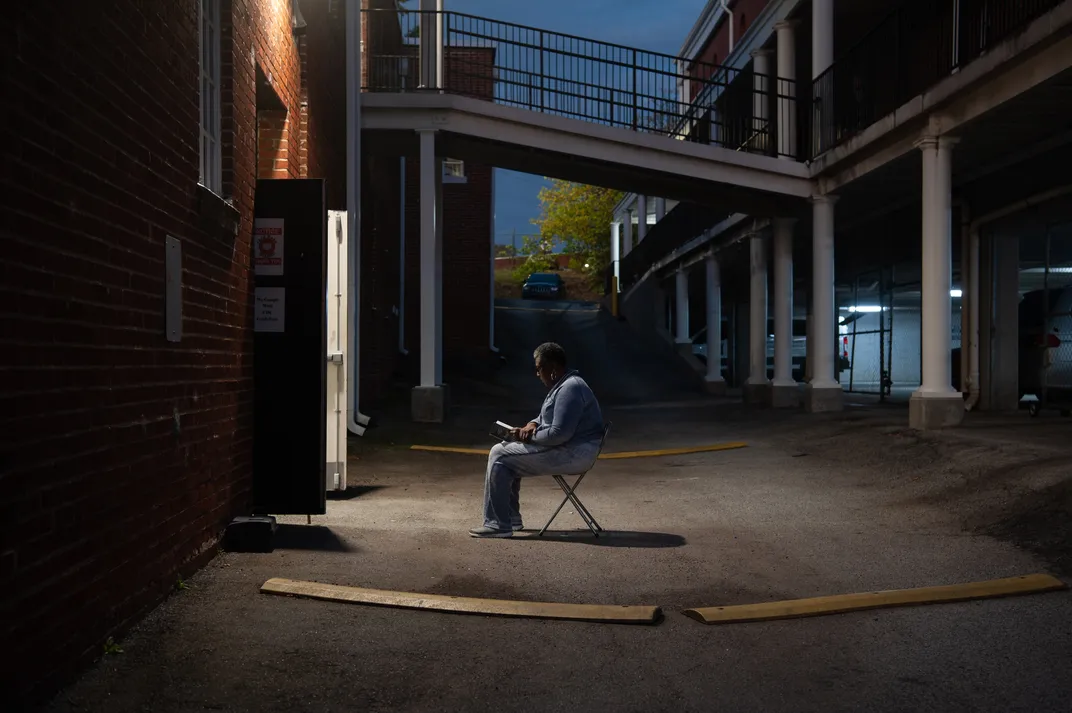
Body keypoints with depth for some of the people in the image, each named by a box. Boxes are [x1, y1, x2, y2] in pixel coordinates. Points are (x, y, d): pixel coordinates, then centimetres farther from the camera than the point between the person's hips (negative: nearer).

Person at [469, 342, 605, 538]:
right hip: (569, 450, 11)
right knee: (506, 450, 17)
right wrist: (531, 426, 4)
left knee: (499, 455, -10)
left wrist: (529, 435, -12)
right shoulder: (563, 385, 16)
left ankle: (498, 524, -8)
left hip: (571, 455, -11)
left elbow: (559, 434, -26)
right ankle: (511, 518, 17)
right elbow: (545, 419, 27)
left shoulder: (569, 389, -19)